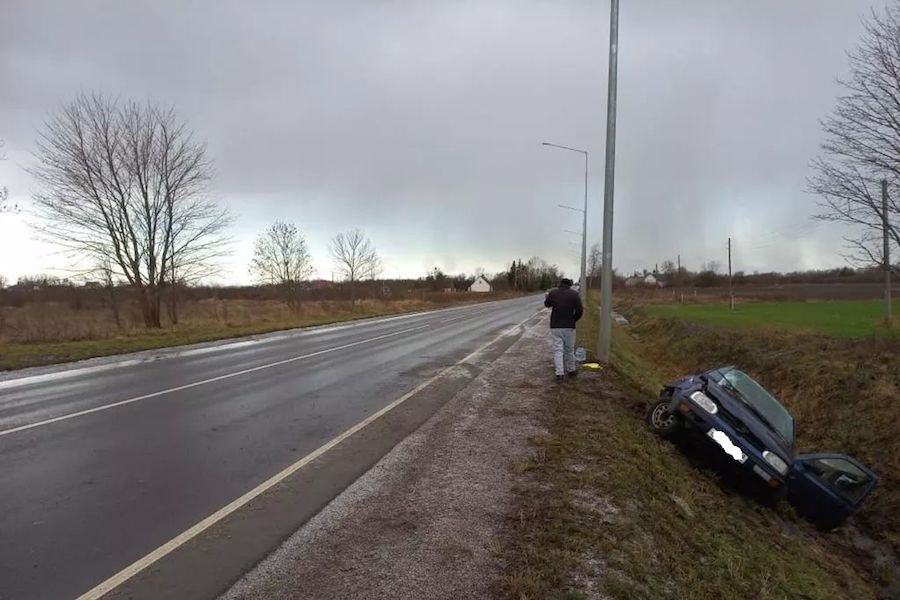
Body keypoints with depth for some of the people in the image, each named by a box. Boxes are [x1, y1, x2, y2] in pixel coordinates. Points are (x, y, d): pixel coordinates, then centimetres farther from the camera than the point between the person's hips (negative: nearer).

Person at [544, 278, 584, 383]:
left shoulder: (552, 293, -1)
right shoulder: (574, 294, -5)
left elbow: (547, 304, 17)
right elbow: (580, 310, -9)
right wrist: (573, 320, 8)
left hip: (555, 326, 1)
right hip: (569, 326, -1)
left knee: (557, 349, 1)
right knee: (569, 349, 13)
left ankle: (560, 373, -8)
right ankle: (571, 370, 26)